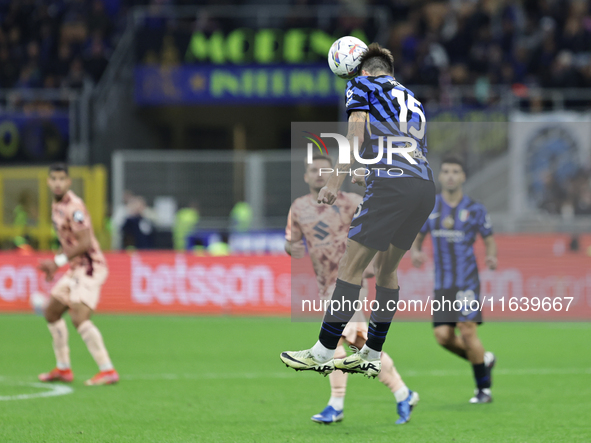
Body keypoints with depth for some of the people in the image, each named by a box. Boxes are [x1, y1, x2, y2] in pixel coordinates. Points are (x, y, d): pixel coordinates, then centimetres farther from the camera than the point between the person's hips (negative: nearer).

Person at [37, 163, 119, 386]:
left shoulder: (74, 207, -17)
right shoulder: (56, 206, 13)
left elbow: (85, 243, -23)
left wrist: (58, 261, -19)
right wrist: (55, 264, 14)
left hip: (90, 266, -10)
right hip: (75, 268, 11)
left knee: (79, 317, -23)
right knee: (51, 312, 17)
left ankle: (108, 371, -25)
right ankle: (63, 369, 27)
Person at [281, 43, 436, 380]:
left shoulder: (362, 85, 12)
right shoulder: (409, 97, 31)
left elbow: (356, 136, -3)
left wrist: (334, 183, -8)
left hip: (392, 182, -7)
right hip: (426, 187, 7)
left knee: (351, 266, -5)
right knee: (386, 269, 17)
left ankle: (323, 353, -7)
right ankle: (371, 357, 18)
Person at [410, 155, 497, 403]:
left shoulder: (474, 209, 0)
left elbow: (489, 240, 7)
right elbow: (417, 238, 17)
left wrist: (492, 257, -16)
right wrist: (415, 252, -6)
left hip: (467, 280, -4)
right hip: (442, 282, 4)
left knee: (467, 330, -15)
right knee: (443, 335, -7)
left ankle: (484, 388, -3)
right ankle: (483, 360, 19)